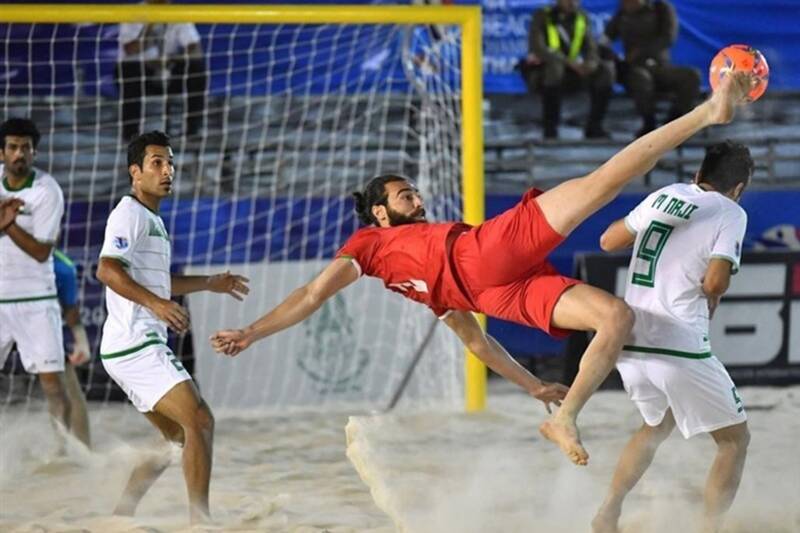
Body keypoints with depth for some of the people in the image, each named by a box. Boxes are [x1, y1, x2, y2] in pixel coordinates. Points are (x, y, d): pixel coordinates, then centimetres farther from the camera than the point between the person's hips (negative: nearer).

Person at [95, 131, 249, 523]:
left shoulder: (152, 219, 22)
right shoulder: (130, 214, -10)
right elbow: (107, 270, -26)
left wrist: (209, 283, 34)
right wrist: (155, 302, -35)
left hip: (143, 346, 11)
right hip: (136, 344, -11)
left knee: (178, 436, 15)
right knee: (199, 421, -16)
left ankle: (120, 517, 14)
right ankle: (199, 520, -18)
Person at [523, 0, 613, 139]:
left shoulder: (581, 17, 1)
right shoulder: (542, 16, -14)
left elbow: (591, 49, 0)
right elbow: (538, 49, -27)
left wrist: (591, 63, -26)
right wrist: (569, 62, -35)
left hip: (567, 75, 5)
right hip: (539, 74, -5)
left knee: (604, 71, -16)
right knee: (554, 66, -39)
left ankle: (593, 127, -8)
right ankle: (550, 129, -32)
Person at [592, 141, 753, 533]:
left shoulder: (663, 196, 12)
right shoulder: (731, 213, -3)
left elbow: (608, 241, 21)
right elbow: (715, 282, -15)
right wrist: (708, 303, 7)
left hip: (629, 344, 6)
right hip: (681, 348, -6)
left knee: (657, 425, 31)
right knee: (734, 440, 10)